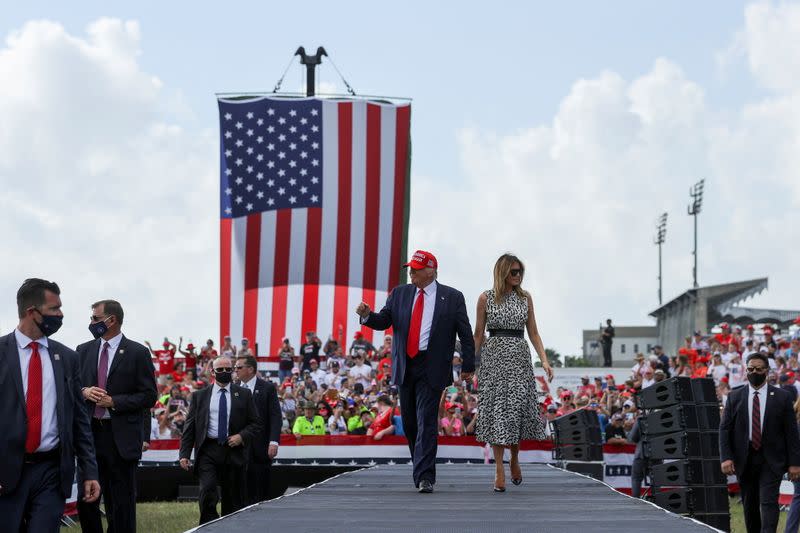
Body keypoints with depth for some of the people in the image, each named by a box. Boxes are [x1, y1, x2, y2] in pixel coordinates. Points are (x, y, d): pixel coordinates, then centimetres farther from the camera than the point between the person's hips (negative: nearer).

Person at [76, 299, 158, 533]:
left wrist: (114, 402, -14)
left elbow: (149, 396, -4)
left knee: (121, 504, 1)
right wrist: (84, 391, -8)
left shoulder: (138, 353, -2)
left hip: (121, 437, -4)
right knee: (86, 499, 4)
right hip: (90, 432, 4)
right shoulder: (84, 351, 11)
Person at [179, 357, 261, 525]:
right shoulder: (199, 396, 10)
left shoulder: (244, 394, 10)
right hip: (208, 450, -1)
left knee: (233, 501, 3)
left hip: (234, 451, 1)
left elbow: (255, 423, 10)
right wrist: (184, 454, -1)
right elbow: (189, 427, 8)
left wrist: (242, 436, -9)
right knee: (207, 491, -19)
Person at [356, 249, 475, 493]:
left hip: (431, 368, -4)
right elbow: (383, 321, 8)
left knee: (426, 421, -12)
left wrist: (468, 365, 0)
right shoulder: (399, 294, 10)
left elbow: (465, 333, 3)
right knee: (409, 422, 9)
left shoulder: (452, 297, 0)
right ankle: (422, 469, 24)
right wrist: (367, 315, -13)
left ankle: (425, 477, -15)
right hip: (405, 367, 5)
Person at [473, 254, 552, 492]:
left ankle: (514, 459, 23)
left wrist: (544, 360, -1)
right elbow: (478, 334, 6)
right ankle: (499, 470, -1)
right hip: (494, 357, -2)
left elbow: (533, 332, 9)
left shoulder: (525, 297, 8)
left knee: (518, 409, -3)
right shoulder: (486, 298, 2)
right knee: (497, 410, -4)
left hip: (519, 357, 2)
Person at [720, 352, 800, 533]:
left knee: (768, 502, -14)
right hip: (744, 461, 2)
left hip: (771, 461, -2)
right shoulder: (734, 397, 6)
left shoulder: (782, 397, 2)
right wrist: (726, 457, -8)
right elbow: (724, 429, 4)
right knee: (750, 505, 8)